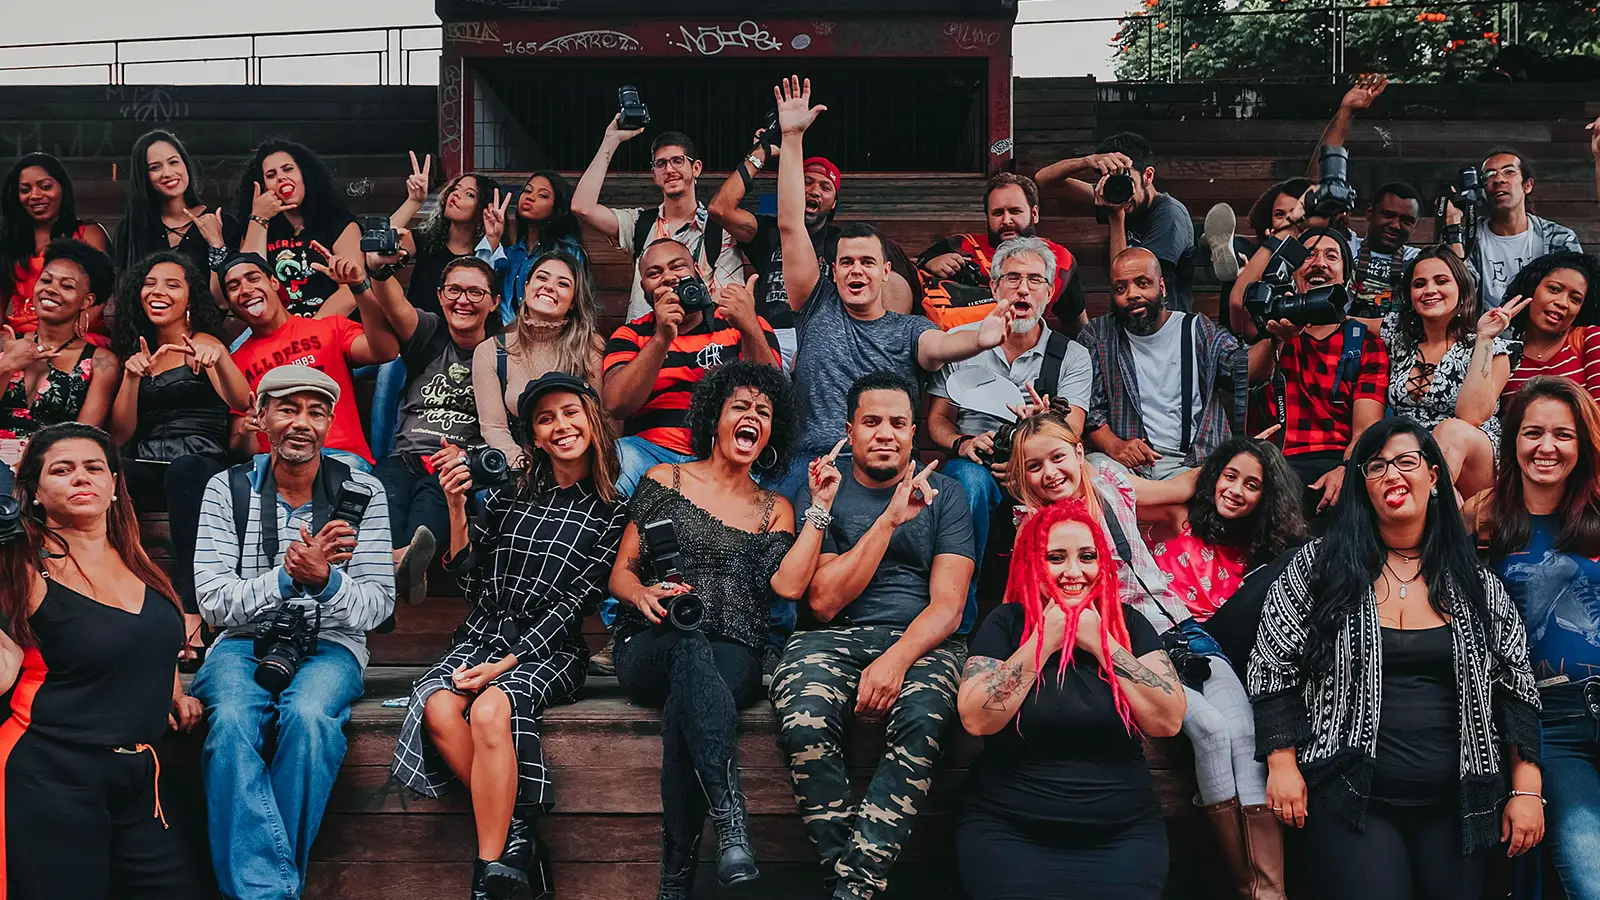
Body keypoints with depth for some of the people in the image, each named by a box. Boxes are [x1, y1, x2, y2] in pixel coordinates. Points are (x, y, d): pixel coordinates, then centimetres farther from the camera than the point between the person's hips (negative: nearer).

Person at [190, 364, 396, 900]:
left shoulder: (361, 491, 2)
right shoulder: (228, 490, 2)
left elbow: (378, 606, -3)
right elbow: (214, 602, -6)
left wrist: (325, 580, -24)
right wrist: (289, 575, -22)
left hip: (329, 644, 0)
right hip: (244, 642, 1)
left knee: (308, 715, -34)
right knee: (232, 718, -32)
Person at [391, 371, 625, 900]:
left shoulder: (610, 513, 2)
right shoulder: (510, 492, 10)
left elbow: (575, 603, -4)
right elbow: (470, 582, 10)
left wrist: (508, 661, -14)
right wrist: (457, 508, -2)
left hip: (549, 649, -3)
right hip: (483, 636, 3)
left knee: (490, 709, -34)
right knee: (437, 708, -29)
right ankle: (515, 832, -19)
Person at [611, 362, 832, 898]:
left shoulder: (774, 509, 19)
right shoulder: (664, 481, 16)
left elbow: (788, 585, 0)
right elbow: (620, 573, 12)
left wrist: (821, 507, 2)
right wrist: (643, 593, -11)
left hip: (736, 657, 1)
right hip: (651, 648, -1)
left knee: (684, 708, -36)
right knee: (693, 652, -40)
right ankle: (732, 826, -53)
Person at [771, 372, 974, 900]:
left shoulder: (943, 495, 12)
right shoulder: (824, 493, 11)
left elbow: (947, 604, 1)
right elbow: (824, 602, -2)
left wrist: (896, 659, -19)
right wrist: (889, 520, -9)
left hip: (919, 639, 0)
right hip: (832, 639, 0)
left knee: (921, 726, -35)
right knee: (804, 726, -33)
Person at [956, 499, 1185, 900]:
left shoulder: (1128, 623, 5)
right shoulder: (1006, 623, 1)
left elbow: (1168, 722, -7)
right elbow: (976, 719, -13)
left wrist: (1101, 643, -10)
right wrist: (1043, 641, -13)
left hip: (1123, 832, 1)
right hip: (1008, 832, -1)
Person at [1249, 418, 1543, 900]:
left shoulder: (1476, 583, 7)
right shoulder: (1318, 567, 0)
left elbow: (1516, 686, 9)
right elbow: (1273, 667, 1)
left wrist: (1526, 789, 2)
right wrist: (1282, 764, -6)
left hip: (1456, 806, 3)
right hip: (1349, 801, -2)